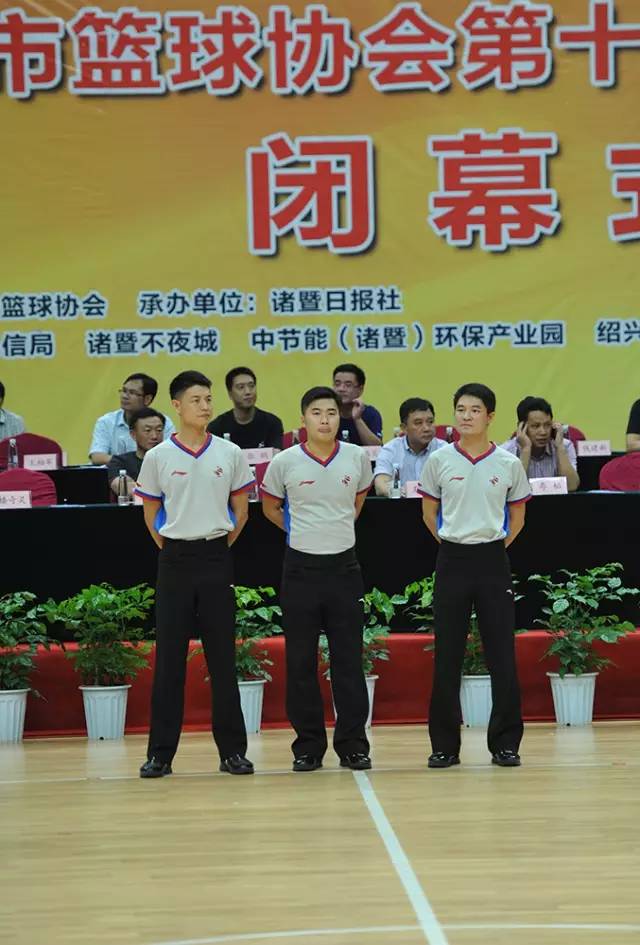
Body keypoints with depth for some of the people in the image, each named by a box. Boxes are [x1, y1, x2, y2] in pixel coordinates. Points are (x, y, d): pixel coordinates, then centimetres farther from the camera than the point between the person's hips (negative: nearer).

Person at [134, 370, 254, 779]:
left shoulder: (230, 453, 3)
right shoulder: (158, 457, 2)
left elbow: (241, 510, 10)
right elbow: (151, 513, 10)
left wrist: (220, 545, 5)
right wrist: (169, 547, 4)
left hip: (216, 559, 0)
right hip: (175, 560, 0)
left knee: (223, 657, 2)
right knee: (169, 657, 0)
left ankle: (233, 750, 7)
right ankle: (161, 752, 4)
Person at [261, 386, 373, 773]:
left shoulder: (358, 458, 0)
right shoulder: (285, 462, -4)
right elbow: (270, 506, 13)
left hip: (344, 566, 1)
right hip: (301, 567, -1)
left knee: (349, 659, 2)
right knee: (301, 661, 2)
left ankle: (353, 744, 8)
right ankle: (308, 745, 10)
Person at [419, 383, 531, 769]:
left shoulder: (509, 464, 1)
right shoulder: (439, 461, 1)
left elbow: (518, 517, 12)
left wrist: (494, 545, 7)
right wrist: (454, 541, 10)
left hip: (493, 561, 0)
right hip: (452, 560, 0)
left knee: (502, 653, -1)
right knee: (447, 655, 2)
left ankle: (505, 742, 6)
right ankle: (445, 745, 8)